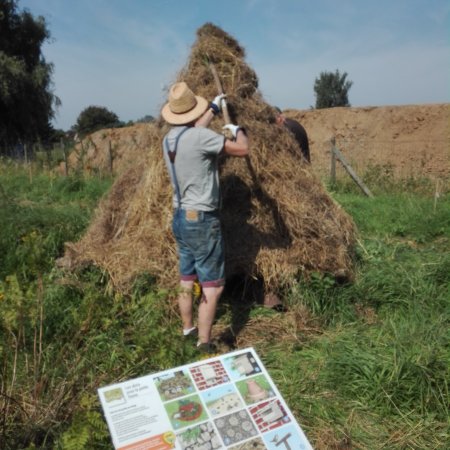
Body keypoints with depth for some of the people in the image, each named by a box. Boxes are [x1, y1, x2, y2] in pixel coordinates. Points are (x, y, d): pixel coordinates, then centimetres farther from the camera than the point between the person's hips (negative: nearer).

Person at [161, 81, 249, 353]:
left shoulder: (169, 139, 7)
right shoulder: (200, 137, -19)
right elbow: (243, 150, -14)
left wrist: (214, 109, 38)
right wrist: (237, 129, 6)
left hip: (180, 218, 9)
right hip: (202, 221, -9)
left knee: (187, 279, 20)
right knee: (213, 285, 0)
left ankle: (188, 329, 34)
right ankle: (204, 345, 6)